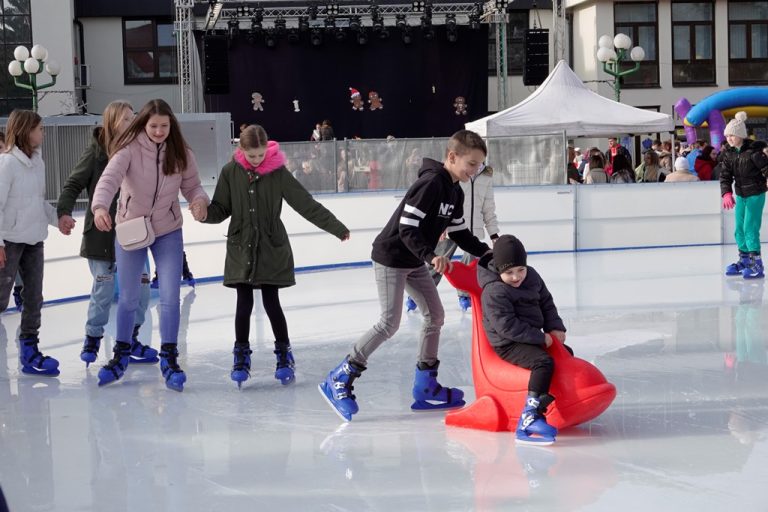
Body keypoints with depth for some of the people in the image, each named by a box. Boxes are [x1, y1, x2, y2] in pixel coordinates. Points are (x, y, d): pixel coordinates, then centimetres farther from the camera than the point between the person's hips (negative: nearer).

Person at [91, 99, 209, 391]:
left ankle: (169, 359, 8)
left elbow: (192, 185, -1)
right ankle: (121, 356, 29)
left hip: (168, 231, 1)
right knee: (128, 298, 11)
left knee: (170, 297, -5)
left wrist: (200, 200, -25)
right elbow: (109, 179, -30)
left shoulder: (180, 154, -7)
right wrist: (100, 207, -49)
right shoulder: (129, 150, -17)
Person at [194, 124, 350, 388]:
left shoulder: (278, 173, -8)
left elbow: (307, 204, -6)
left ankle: (284, 354, 17)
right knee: (244, 304, 3)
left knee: (271, 303, 0)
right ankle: (241, 356, 18)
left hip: (272, 250, -1)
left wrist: (336, 227, -7)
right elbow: (222, 208, 2)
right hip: (241, 249, 1)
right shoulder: (231, 172, -5)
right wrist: (206, 214, -20)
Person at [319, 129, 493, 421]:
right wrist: (431, 257, -37)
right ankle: (339, 380, -6)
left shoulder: (455, 193, 7)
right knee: (389, 324, -13)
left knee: (435, 315, 8)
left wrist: (486, 252, 6)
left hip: (415, 262, 10)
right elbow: (407, 229, -27)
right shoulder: (430, 184, -23)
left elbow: (459, 233, 16)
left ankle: (426, 386, 17)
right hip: (391, 257, -10)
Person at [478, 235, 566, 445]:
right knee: (544, 362, -33)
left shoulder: (532, 276, 4)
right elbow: (507, 326, -25)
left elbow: (546, 303, 17)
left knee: (566, 353, 23)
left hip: (530, 337, 9)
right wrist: (540, 338, -22)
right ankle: (530, 416, -46)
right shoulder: (494, 292, -21)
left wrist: (555, 327, 3)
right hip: (508, 345, -9)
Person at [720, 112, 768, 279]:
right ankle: (744, 260, 28)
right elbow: (725, 176, -3)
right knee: (739, 229, 13)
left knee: (750, 229, -10)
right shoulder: (730, 154, 2)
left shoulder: (754, 151, -19)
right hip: (740, 195, 7)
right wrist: (727, 194, -18)